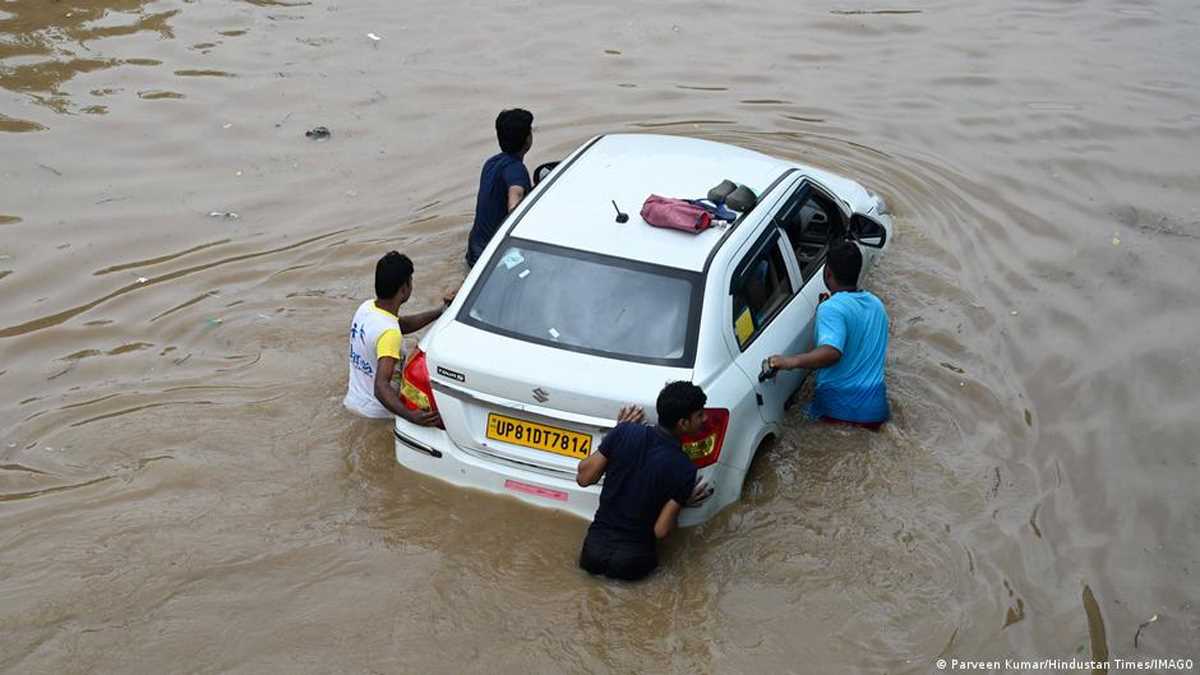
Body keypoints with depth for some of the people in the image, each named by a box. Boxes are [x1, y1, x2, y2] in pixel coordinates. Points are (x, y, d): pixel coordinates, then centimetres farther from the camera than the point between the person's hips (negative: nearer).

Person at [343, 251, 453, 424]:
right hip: (375, 413, -8)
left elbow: (402, 324, 16)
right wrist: (410, 416, -52)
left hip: (353, 401, 8)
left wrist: (440, 312, 8)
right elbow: (381, 387, -38)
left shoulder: (366, 308, -3)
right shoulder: (389, 333, -30)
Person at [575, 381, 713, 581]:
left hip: (597, 544, 3)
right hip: (631, 559, -3)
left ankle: (593, 557, 9)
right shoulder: (684, 469, -18)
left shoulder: (625, 432, -12)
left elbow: (583, 478, -1)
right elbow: (661, 531, -15)